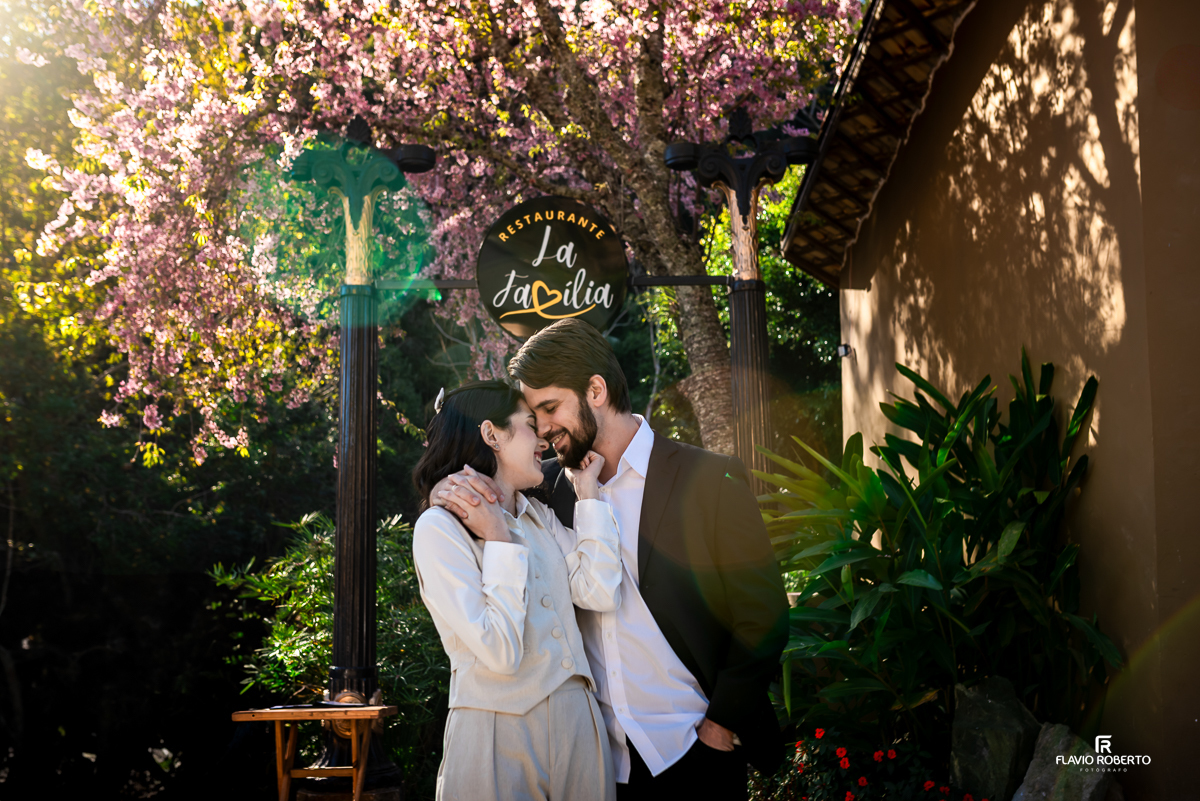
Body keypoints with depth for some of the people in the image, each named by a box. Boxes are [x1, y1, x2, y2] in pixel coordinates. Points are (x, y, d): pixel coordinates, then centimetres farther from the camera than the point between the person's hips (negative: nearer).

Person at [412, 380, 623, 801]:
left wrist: (587, 493, 3)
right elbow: (500, 653, -19)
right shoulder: (439, 527, -9)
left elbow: (601, 595, -3)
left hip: (579, 722, 6)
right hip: (498, 732, -6)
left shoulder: (540, 517, 14)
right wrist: (500, 542, -14)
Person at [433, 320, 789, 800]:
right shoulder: (555, 483, 6)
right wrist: (458, 487, -7)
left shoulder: (710, 480, -7)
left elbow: (763, 616, -6)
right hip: (599, 756, 4)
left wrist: (723, 724, -10)